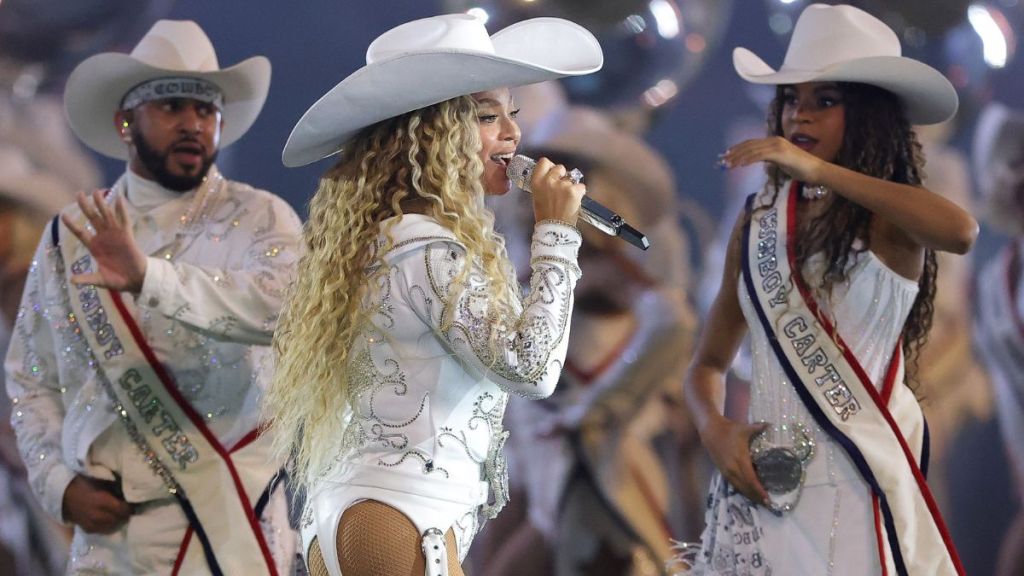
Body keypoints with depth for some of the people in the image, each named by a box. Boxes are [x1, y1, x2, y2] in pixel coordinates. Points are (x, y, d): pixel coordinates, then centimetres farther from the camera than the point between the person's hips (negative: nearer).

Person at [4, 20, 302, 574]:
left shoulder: (259, 220, -2)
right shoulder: (71, 237, 9)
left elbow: (277, 306, -24)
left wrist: (150, 277, -35)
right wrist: (60, 484, -1)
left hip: (225, 526, -3)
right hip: (106, 526, 3)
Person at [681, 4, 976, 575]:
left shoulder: (887, 221, -4)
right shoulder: (759, 223, 9)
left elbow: (960, 231, -29)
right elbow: (710, 362, 17)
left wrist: (820, 171, -26)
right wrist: (714, 429, -5)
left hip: (857, 488, -4)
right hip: (763, 491, 5)